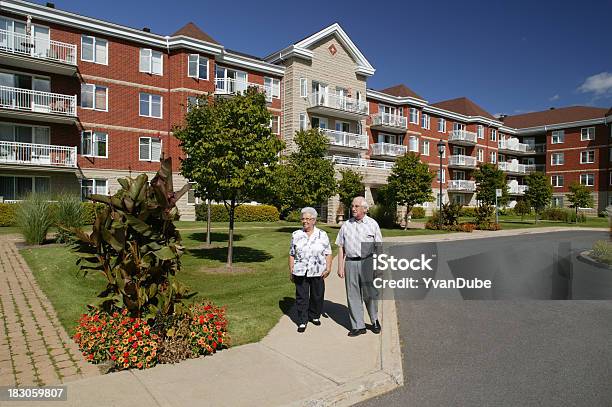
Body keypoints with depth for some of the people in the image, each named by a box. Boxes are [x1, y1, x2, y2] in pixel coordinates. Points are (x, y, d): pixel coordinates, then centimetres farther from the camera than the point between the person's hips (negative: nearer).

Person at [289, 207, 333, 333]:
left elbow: (328, 253, 3)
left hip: (317, 272, 0)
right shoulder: (296, 235, 5)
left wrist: (328, 268, -7)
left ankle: (315, 316, 32)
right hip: (300, 272, 0)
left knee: (317, 296, 11)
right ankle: (302, 322, 15)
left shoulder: (322, 235, 2)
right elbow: (292, 254, 7)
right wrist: (291, 271, 4)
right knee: (301, 297, 4)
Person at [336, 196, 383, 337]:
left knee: (370, 294, 4)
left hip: (368, 262, -2)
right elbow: (341, 247, 9)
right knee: (353, 295, 5)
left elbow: (378, 247, 4)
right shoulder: (346, 225, 9)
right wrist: (340, 267, 3)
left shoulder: (372, 224, 5)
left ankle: (375, 321, 28)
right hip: (350, 263, 2)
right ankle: (358, 326, 16)